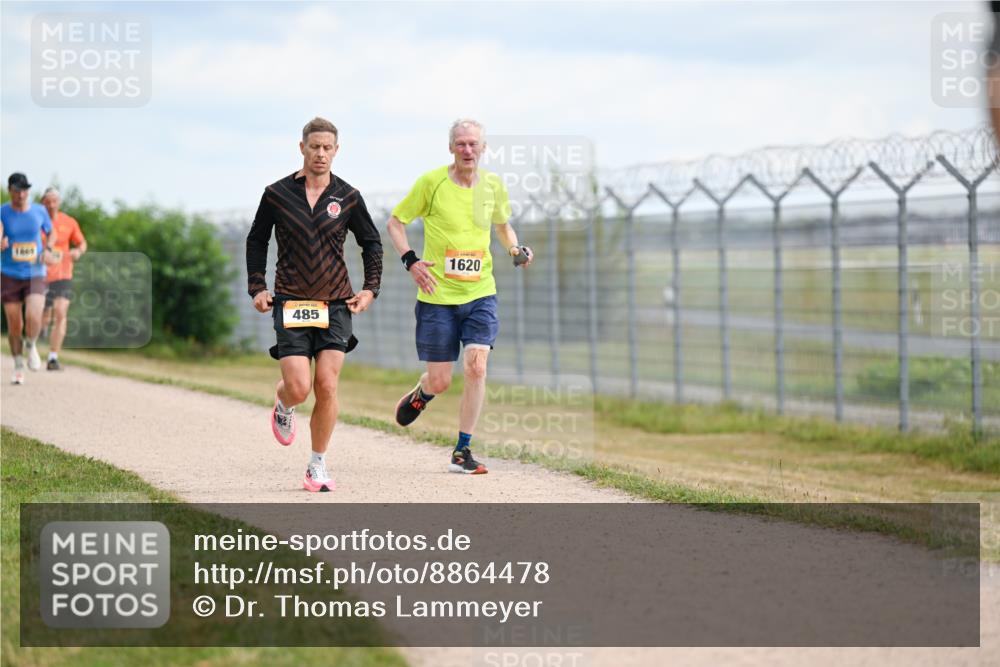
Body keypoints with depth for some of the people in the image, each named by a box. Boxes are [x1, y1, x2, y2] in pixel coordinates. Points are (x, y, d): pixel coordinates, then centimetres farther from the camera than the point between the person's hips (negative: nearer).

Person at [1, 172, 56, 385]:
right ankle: (19, 367, 24)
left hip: (35, 275, 0)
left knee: (33, 319, -21)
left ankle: (31, 346, 12)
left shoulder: (39, 211, -3)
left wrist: (48, 250, -5)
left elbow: (52, 233, 15)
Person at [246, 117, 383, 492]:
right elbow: (256, 240, 12)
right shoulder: (277, 194, 1)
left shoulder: (348, 197, 4)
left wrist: (370, 289, 5)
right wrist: (257, 287, 3)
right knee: (298, 388, -11)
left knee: (327, 386, -8)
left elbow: (371, 243, 15)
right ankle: (283, 405, 28)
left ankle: (318, 467, 5)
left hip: (335, 305, 1)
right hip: (290, 303, -1)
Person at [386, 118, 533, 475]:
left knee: (476, 367, -15)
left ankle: (462, 452, -4)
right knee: (440, 381, 1)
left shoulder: (493, 185, 3)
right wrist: (410, 260, -11)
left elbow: (502, 223, 23)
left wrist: (515, 249, 3)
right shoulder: (432, 182, -7)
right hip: (438, 295, -2)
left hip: (480, 292, 2)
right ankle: (419, 395, 41)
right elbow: (395, 222, 3)